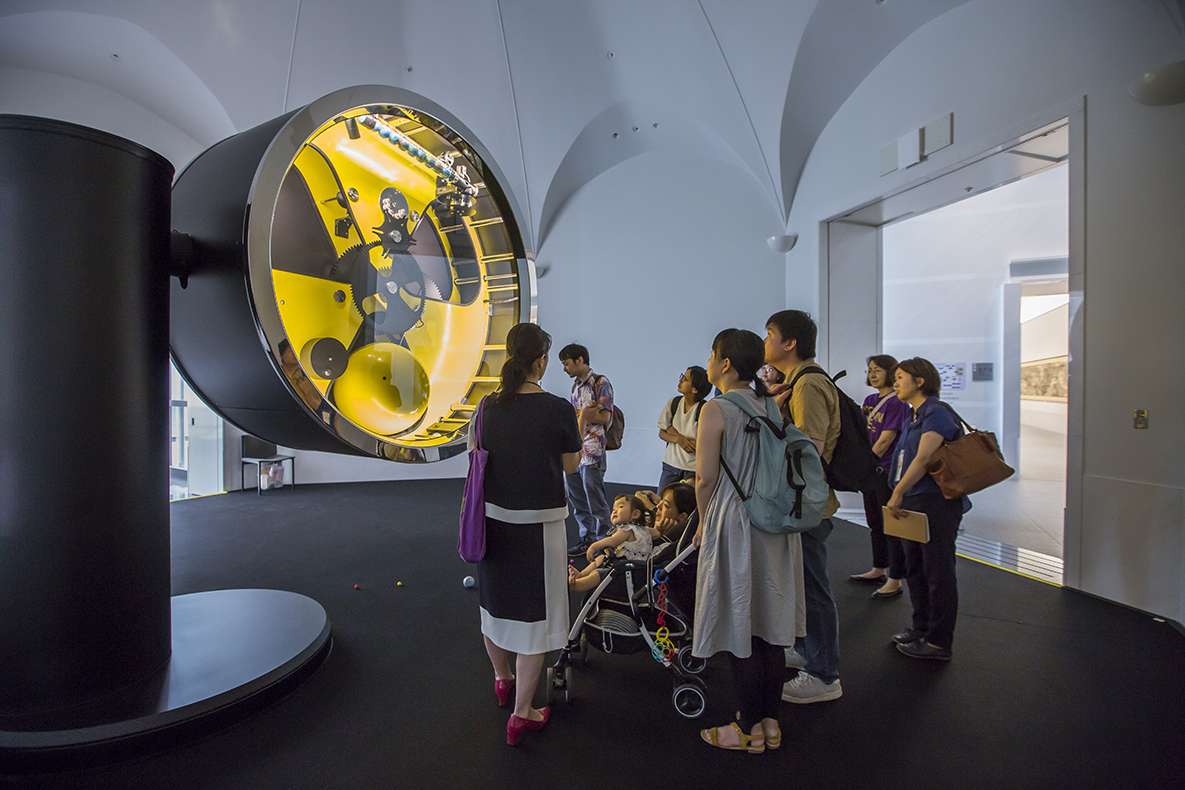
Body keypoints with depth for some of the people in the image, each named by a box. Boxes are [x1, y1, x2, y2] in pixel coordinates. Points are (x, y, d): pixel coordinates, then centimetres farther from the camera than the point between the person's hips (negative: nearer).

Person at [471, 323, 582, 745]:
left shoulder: (488, 405, -4)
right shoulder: (558, 409, -16)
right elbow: (570, 464, -3)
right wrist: (581, 427, 12)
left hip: (493, 517, 5)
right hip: (538, 522, -5)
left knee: (496, 600, 23)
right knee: (534, 611, 10)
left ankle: (503, 678, 49)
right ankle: (521, 714, 22)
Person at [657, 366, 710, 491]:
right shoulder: (673, 403, 2)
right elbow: (662, 433, 5)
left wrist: (674, 432, -10)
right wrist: (679, 439, -15)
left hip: (693, 468, -4)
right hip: (671, 463, 4)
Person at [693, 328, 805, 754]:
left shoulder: (716, 410, -14)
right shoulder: (769, 406, 5)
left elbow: (705, 478, -13)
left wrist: (703, 523, 3)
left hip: (734, 524, -7)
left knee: (738, 629, 7)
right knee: (769, 625, 16)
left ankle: (750, 730, 22)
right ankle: (770, 721, 31)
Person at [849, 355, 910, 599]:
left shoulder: (897, 402, -12)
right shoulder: (870, 400, 12)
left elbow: (885, 440, -16)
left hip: (889, 470, -8)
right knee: (874, 522, 17)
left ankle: (895, 580, 9)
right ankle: (879, 570, 31)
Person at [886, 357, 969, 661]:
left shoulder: (937, 412, -13)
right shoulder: (912, 416, 15)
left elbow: (923, 459, -22)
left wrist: (897, 493, -22)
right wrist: (900, 496, 13)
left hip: (936, 502, -9)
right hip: (913, 502, 9)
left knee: (938, 573, 1)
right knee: (914, 568, 17)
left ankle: (940, 642, 13)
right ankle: (922, 628, 31)